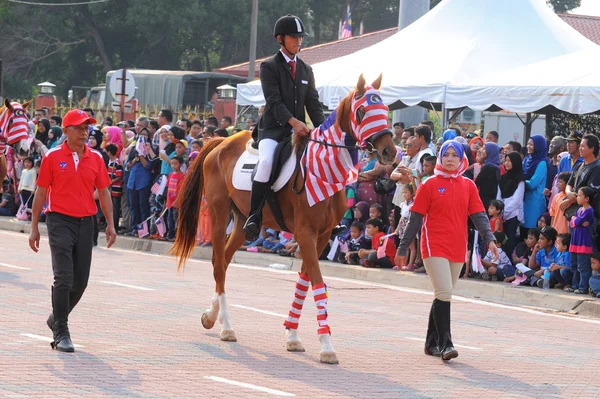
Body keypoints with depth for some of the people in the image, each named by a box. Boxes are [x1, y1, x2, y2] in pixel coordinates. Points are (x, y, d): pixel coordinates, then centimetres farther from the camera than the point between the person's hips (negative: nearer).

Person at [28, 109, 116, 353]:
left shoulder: (95, 158, 7)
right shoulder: (53, 157, -2)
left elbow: (103, 192, 11)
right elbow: (41, 193, 2)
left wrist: (110, 224, 3)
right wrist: (34, 228, 2)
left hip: (85, 223, 4)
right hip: (60, 222, -4)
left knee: (81, 281, 7)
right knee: (64, 279, -10)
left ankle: (57, 319, 30)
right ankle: (61, 333, -6)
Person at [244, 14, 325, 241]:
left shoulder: (306, 70, 18)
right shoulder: (269, 67, 0)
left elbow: (313, 103, 13)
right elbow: (274, 101, -12)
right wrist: (293, 121, -28)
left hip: (299, 131, 6)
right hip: (273, 130, -6)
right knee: (266, 162, -33)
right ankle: (254, 216, -27)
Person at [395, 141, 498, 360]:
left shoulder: (468, 186, 9)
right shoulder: (430, 185, 0)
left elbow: (478, 215, 5)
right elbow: (415, 218, 1)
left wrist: (489, 238, -12)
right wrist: (402, 248, 2)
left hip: (458, 249, 4)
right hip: (434, 247, -4)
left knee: (443, 295, 10)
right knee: (444, 293, -15)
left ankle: (432, 342, 20)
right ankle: (445, 343, -15)